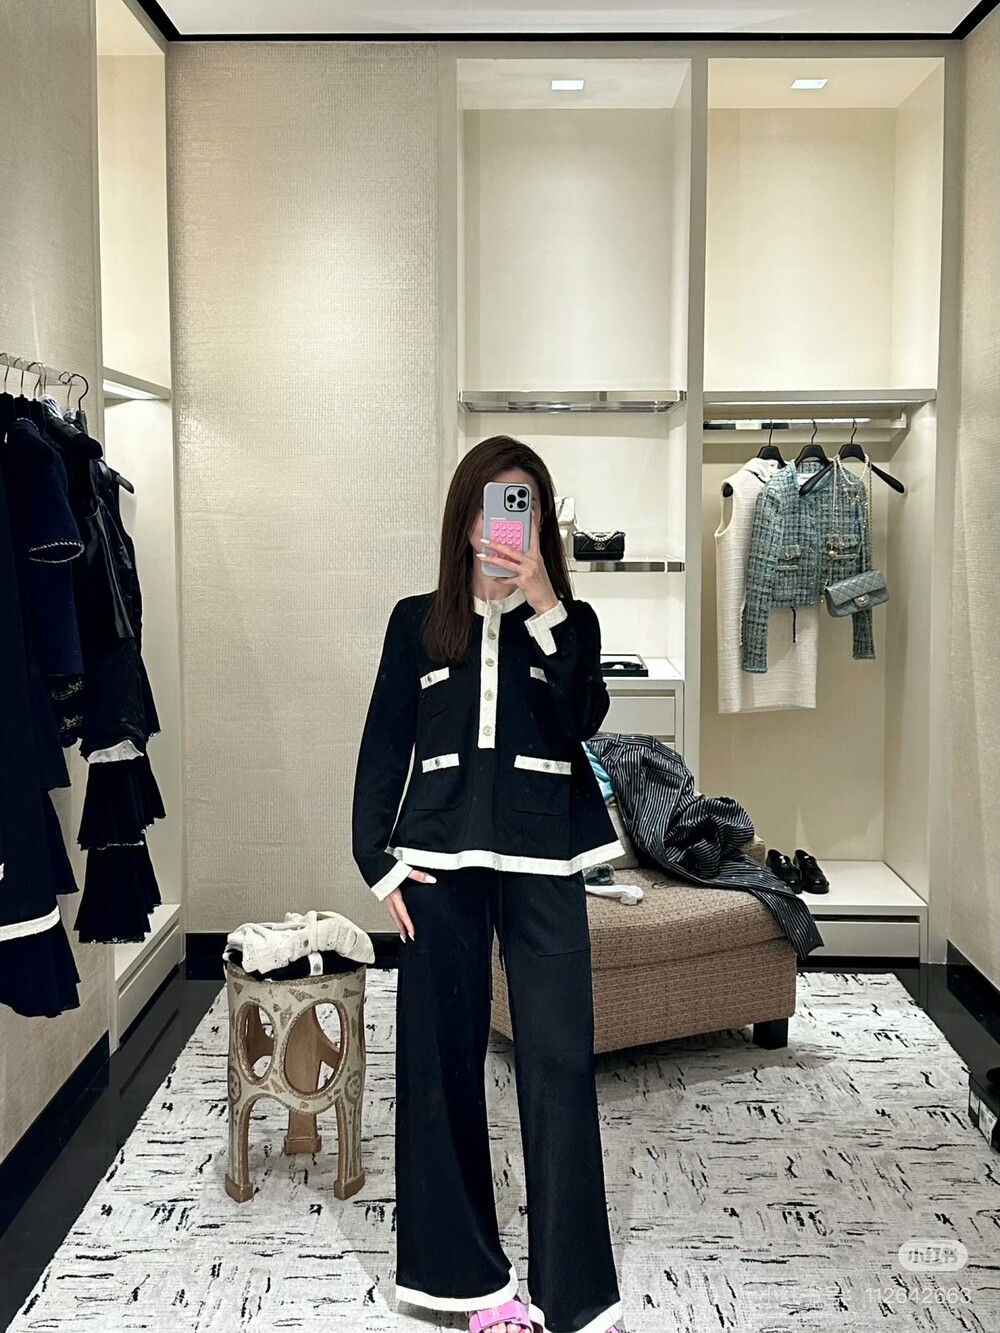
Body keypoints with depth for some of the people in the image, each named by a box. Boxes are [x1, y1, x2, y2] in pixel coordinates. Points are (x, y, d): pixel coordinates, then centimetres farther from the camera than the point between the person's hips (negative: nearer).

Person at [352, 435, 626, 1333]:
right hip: (441, 862, 1)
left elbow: (581, 720, -10)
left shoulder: (570, 621, 8)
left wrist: (542, 607, -15)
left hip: (543, 863, -1)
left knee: (559, 1064, -1)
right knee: (443, 1060, 6)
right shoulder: (418, 622, 9)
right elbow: (384, 749, 8)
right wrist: (379, 863, 0)